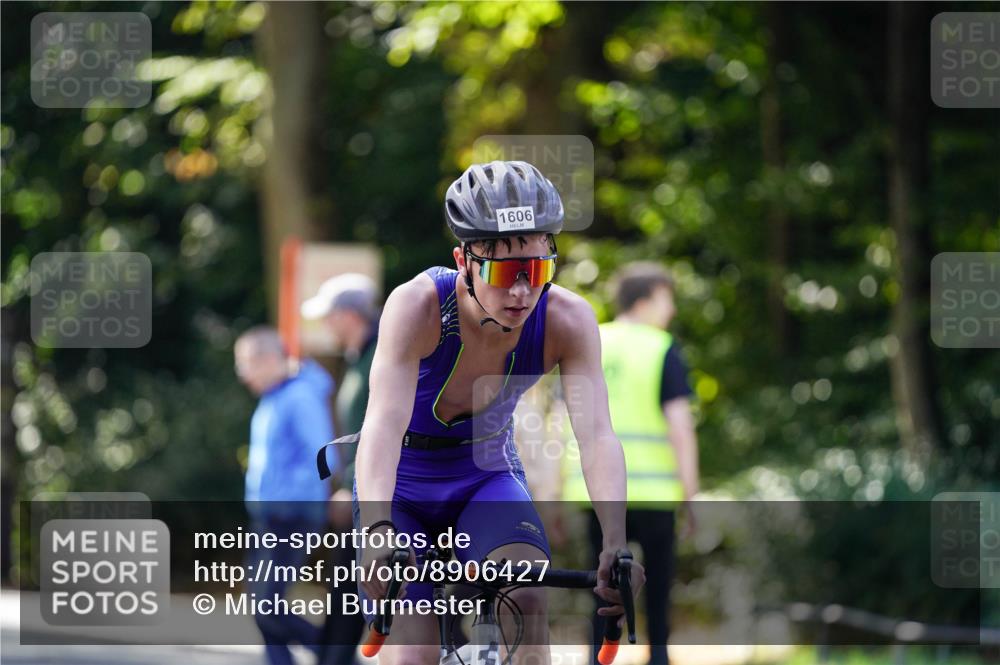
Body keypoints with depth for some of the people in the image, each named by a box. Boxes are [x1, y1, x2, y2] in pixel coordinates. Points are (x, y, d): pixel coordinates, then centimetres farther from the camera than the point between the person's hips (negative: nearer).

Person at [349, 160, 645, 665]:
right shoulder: (418, 306, -31)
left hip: (487, 476, 2)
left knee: (528, 601, -27)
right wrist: (377, 534, -59)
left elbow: (597, 436, -33)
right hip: (403, 486, -2)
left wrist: (616, 543, -49)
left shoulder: (568, 320, -24)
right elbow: (383, 424, -43)